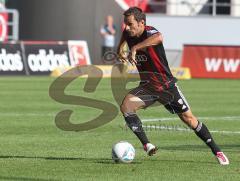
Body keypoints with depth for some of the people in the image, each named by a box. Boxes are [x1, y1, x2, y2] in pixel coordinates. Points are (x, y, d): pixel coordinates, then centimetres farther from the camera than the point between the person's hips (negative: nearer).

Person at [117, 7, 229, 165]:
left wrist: (134, 48, -53)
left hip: (167, 85, -5)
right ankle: (147, 145, -15)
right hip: (147, 87, 6)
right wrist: (120, 50, 17)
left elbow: (158, 38, -53)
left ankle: (217, 151, 11)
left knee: (189, 118, -2)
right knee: (125, 106, -19)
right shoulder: (129, 33, -4)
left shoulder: (149, 32, -24)